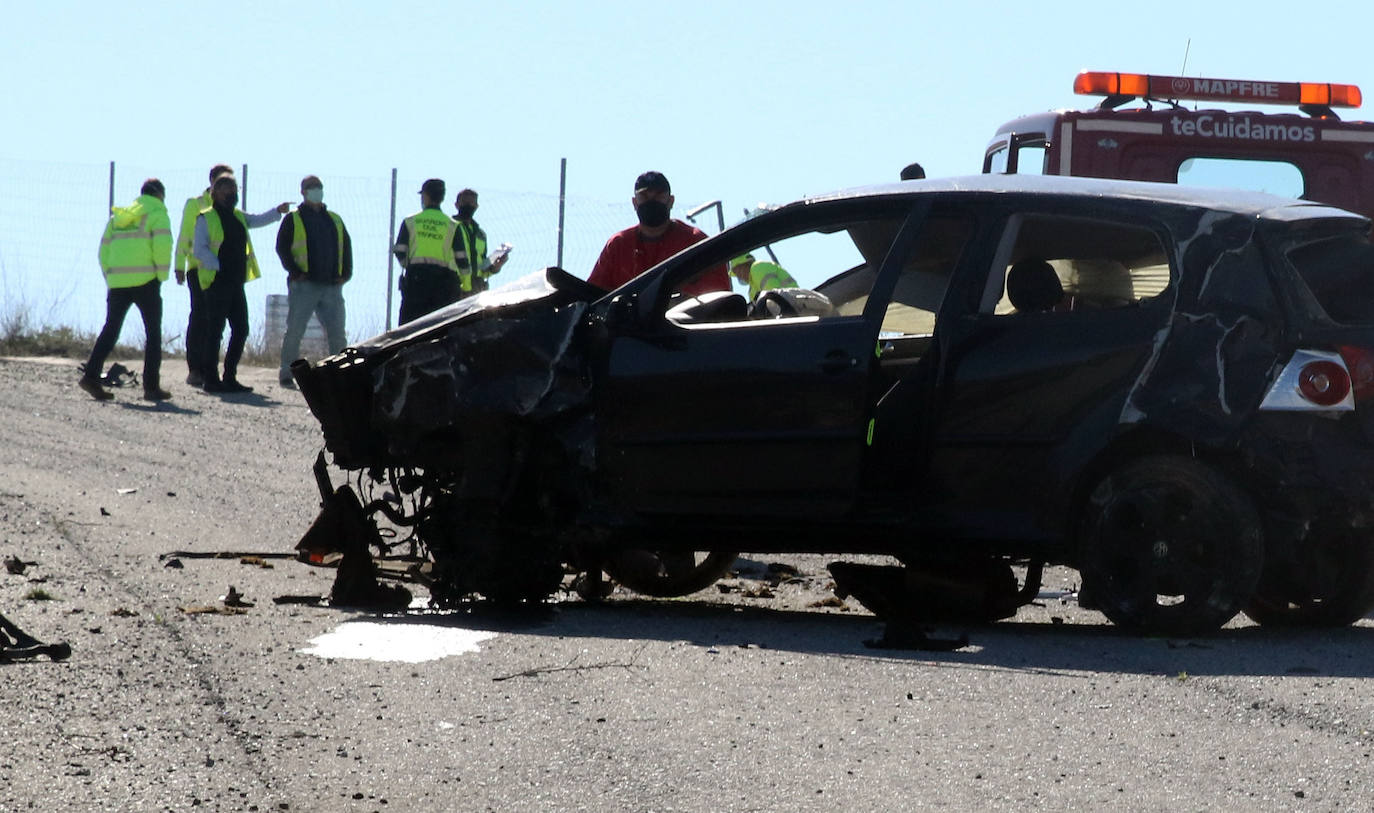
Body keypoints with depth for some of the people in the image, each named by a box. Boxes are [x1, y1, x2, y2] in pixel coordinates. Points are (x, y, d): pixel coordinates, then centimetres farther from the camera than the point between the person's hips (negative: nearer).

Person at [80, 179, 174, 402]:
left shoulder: (118, 216, 20)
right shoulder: (157, 214, 1)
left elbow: (104, 251, 16)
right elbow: (162, 247, -13)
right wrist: (161, 276, -4)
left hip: (118, 282, 5)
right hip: (145, 281, -5)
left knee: (110, 330, 9)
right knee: (153, 333, 4)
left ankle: (91, 375, -5)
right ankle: (151, 386, 0)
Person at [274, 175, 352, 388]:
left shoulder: (335, 220, 19)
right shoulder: (294, 220, 6)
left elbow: (346, 246, 20)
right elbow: (282, 247, -1)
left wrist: (346, 273, 6)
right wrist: (294, 271, -13)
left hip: (332, 287, 4)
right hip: (304, 286, -4)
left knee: (337, 333, 1)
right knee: (294, 331, -2)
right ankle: (287, 374, 5)